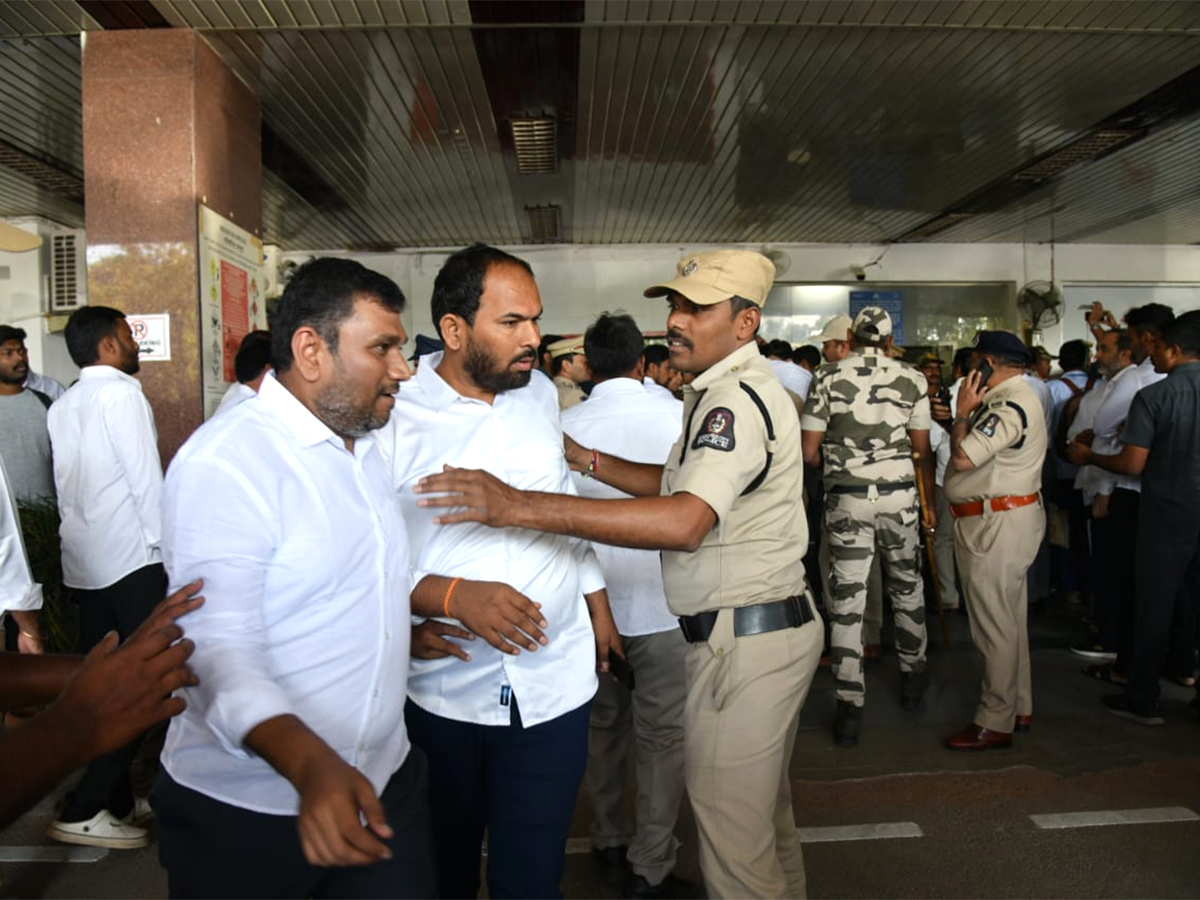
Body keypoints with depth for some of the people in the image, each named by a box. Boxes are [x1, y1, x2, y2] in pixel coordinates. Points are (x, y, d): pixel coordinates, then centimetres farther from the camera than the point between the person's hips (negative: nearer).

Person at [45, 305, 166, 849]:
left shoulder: (62, 405, 14)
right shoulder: (120, 393, -11)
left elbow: (67, 485, 14)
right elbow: (146, 477, -14)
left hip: (83, 560, 9)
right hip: (130, 557, -9)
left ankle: (116, 798, 21)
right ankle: (83, 811, 0)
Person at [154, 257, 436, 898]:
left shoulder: (366, 447, 8)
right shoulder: (223, 461, -18)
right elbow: (221, 648, -27)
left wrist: (407, 627, 10)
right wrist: (308, 763, -40)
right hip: (244, 811, -6)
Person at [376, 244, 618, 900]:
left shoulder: (540, 393, 5)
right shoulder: (392, 415, -12)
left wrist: (598, 602, 18)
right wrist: (453, 597, -25)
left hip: (553, 680, 3)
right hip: (444, 685, -2)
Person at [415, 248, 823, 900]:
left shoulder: (737, 400, -22)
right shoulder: (728, 391, 13)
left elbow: (686, 521, -36)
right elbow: (681, 484, 19)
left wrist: (520, 505, -40)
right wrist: (586, 461, 6)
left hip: (745, 641, -11)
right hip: (772, 625, 11)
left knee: (733, 841, 4)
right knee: (765, 812, 26)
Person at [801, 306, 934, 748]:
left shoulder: (828, 377, -2)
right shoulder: (912, 379, 2)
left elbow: (808, 451, -4)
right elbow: (922, 450, 3)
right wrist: (929, 503, 13)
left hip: (846, 499, -1)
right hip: (899, 495, 2)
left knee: (847, 600, 2)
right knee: (907, 588, 20)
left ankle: (850, 707, 3)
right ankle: (912, 677, 37)